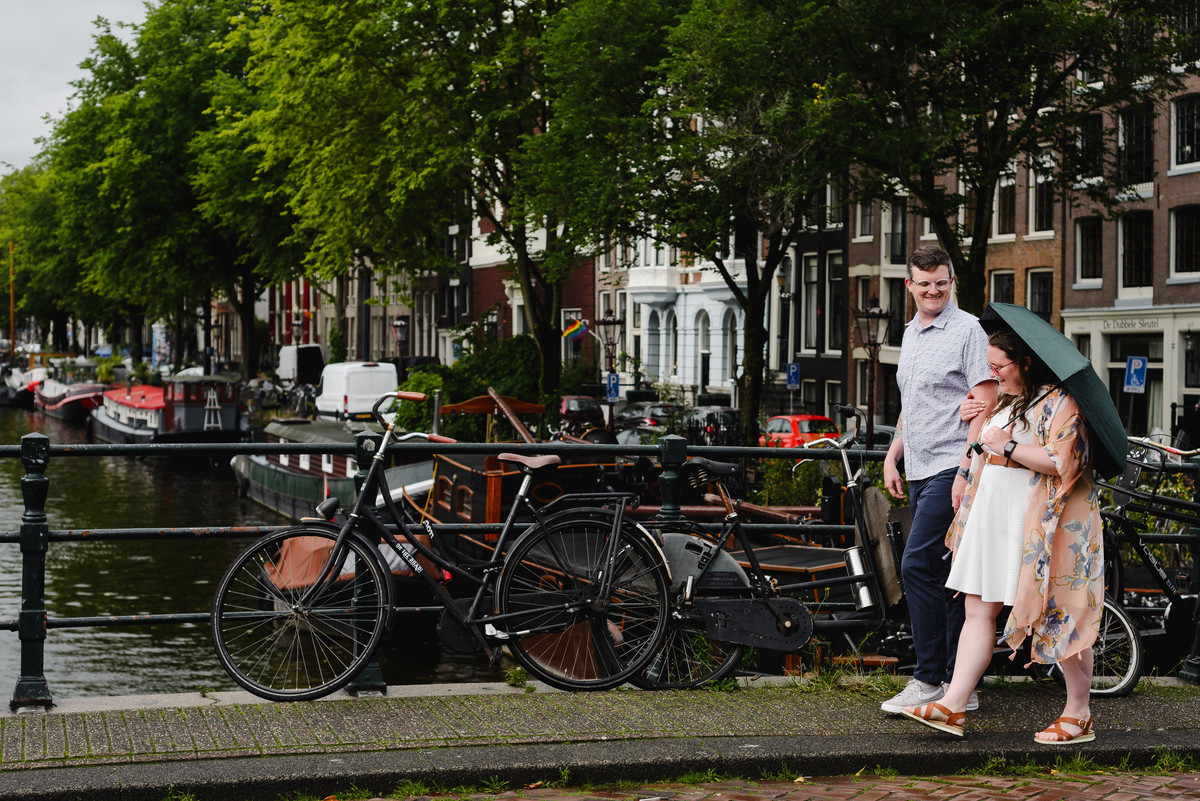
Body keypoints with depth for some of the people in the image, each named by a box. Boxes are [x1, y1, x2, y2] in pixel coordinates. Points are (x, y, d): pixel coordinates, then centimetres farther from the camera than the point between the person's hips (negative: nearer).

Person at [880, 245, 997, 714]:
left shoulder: (968, 330, -8)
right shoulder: (911, 333, 19)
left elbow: (985, 406, -13)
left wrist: (966, 472, -19)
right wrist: (891, 457, 19)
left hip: (951, 468, -9)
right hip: (919, 471, 9)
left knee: (918, 564, -14)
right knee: (943, 574, 8)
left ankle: (929, 679, -9)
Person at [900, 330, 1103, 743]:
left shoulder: (1059, 402, -9)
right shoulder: (1006, 402, 19)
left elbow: (1063, 461, -22)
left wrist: (1007, 446, -17)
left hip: (1040, 523, -9)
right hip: (994, 518, 9)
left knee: (1057, 615, -3)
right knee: (978, 609, 3)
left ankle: (1079, 717, 8)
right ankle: (953, 706, 1)